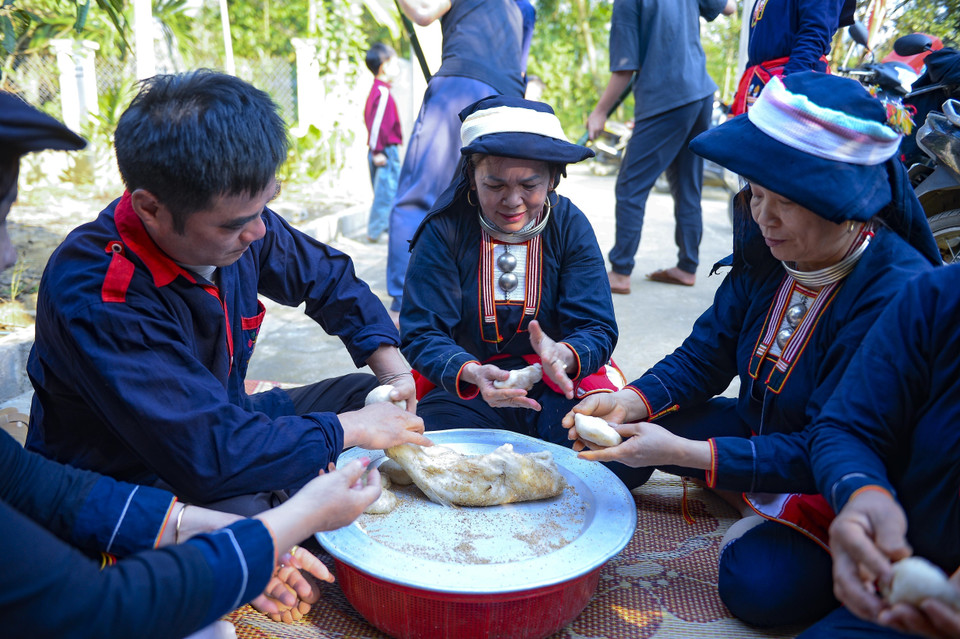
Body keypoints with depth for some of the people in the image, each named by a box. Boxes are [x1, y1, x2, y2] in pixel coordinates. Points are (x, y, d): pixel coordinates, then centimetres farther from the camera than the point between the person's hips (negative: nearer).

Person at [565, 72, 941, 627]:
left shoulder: (898, 295, -30)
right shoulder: (767, 249, -10)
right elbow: (707, 354, -3)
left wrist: (682, 452, -38)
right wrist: (633, 401, -23)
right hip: (761, 430, 6)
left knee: (759, 585, -28)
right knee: (622, 423, -7)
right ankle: (764, 506, 5)